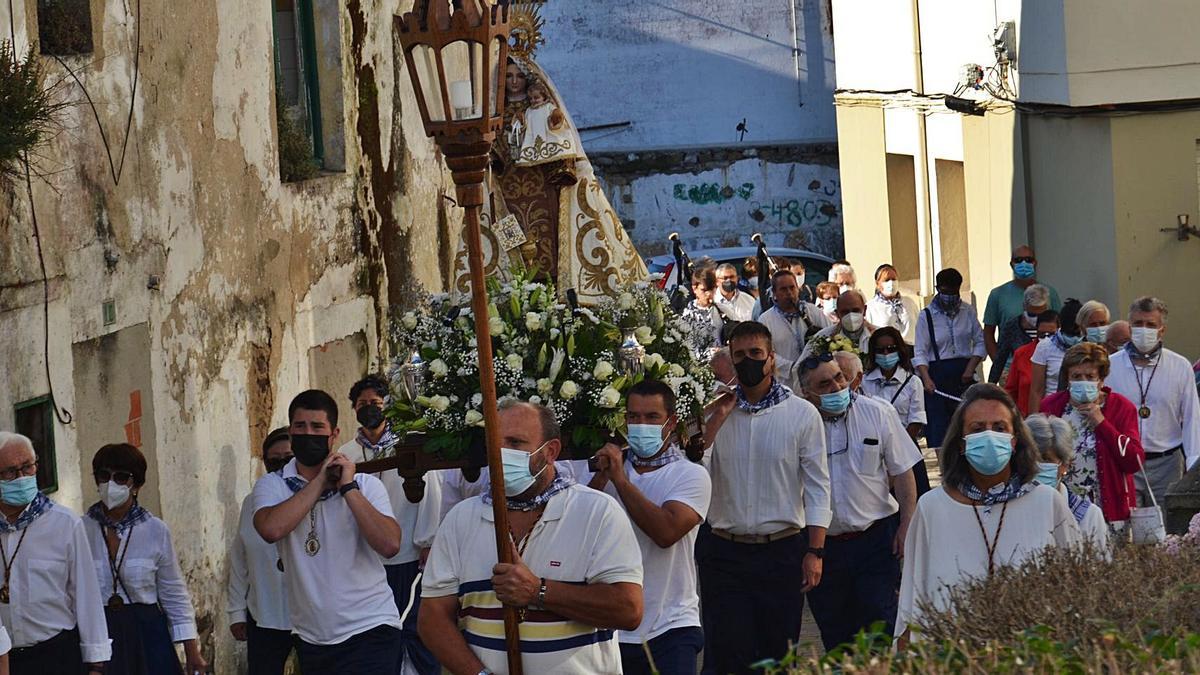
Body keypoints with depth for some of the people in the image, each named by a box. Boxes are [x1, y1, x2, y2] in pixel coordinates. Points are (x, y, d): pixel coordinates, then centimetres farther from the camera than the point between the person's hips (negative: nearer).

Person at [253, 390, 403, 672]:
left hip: (369, 631, -2)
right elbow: (272, 529, -20)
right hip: (311, 639, 2)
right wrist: (319, 482, -13)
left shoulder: (366, 485, 0)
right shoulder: (271, 486, 2)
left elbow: (389, 545, -15)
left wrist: (348, 488, -14)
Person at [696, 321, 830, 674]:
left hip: (782, 552, -1)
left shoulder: (802, 414, 1)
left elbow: (817, 486, 0)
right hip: (724, 552, 1)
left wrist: (815, 552, -7)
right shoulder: (714, 412, 5)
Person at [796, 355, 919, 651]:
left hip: (876, 539, -1)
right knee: (834, 635, 9)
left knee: (879, 625, -6)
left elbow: (902, 472, 3)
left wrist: (907, 526, -4)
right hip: (822, 545, 1)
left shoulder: (878, 413, -2)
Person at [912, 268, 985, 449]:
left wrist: (970, 369, -4)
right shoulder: (926, 316, 1)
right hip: (937, 375, -2)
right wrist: (926, 379, -18)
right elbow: (920, 353, -3)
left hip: (963, 373, 3)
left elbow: (979, 342, 11)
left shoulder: (968, 312, 9)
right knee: (938, 429, -9)